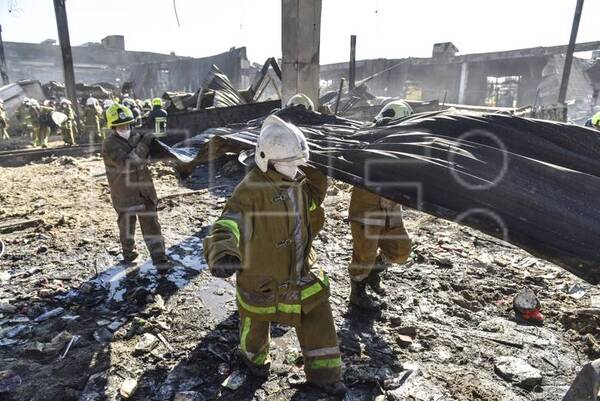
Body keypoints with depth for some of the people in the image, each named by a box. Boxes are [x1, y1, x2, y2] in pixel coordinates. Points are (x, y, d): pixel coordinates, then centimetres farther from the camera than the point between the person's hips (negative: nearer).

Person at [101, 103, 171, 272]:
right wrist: (143, 145, -29)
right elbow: (126, 163, -29)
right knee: (127, 226, 16)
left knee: (151, 226, 4)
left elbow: (145, 156, 19)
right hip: (125, 195, -4)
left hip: (144, 190, 4)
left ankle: (160, 260, 9)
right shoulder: (109, 145, -15)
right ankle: (128, 252, 41)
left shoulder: (135, 136, 3)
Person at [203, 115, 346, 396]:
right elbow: (229, 225, -44)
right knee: (257, 320, 20)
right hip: (262, 275, -6)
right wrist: (223, 252, -62)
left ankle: (323, 373, 35)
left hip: (298, 270, 6)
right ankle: (252, 356, 54)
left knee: (317, 314, 13)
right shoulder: (251, 190, -29)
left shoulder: (297, 181, -5)